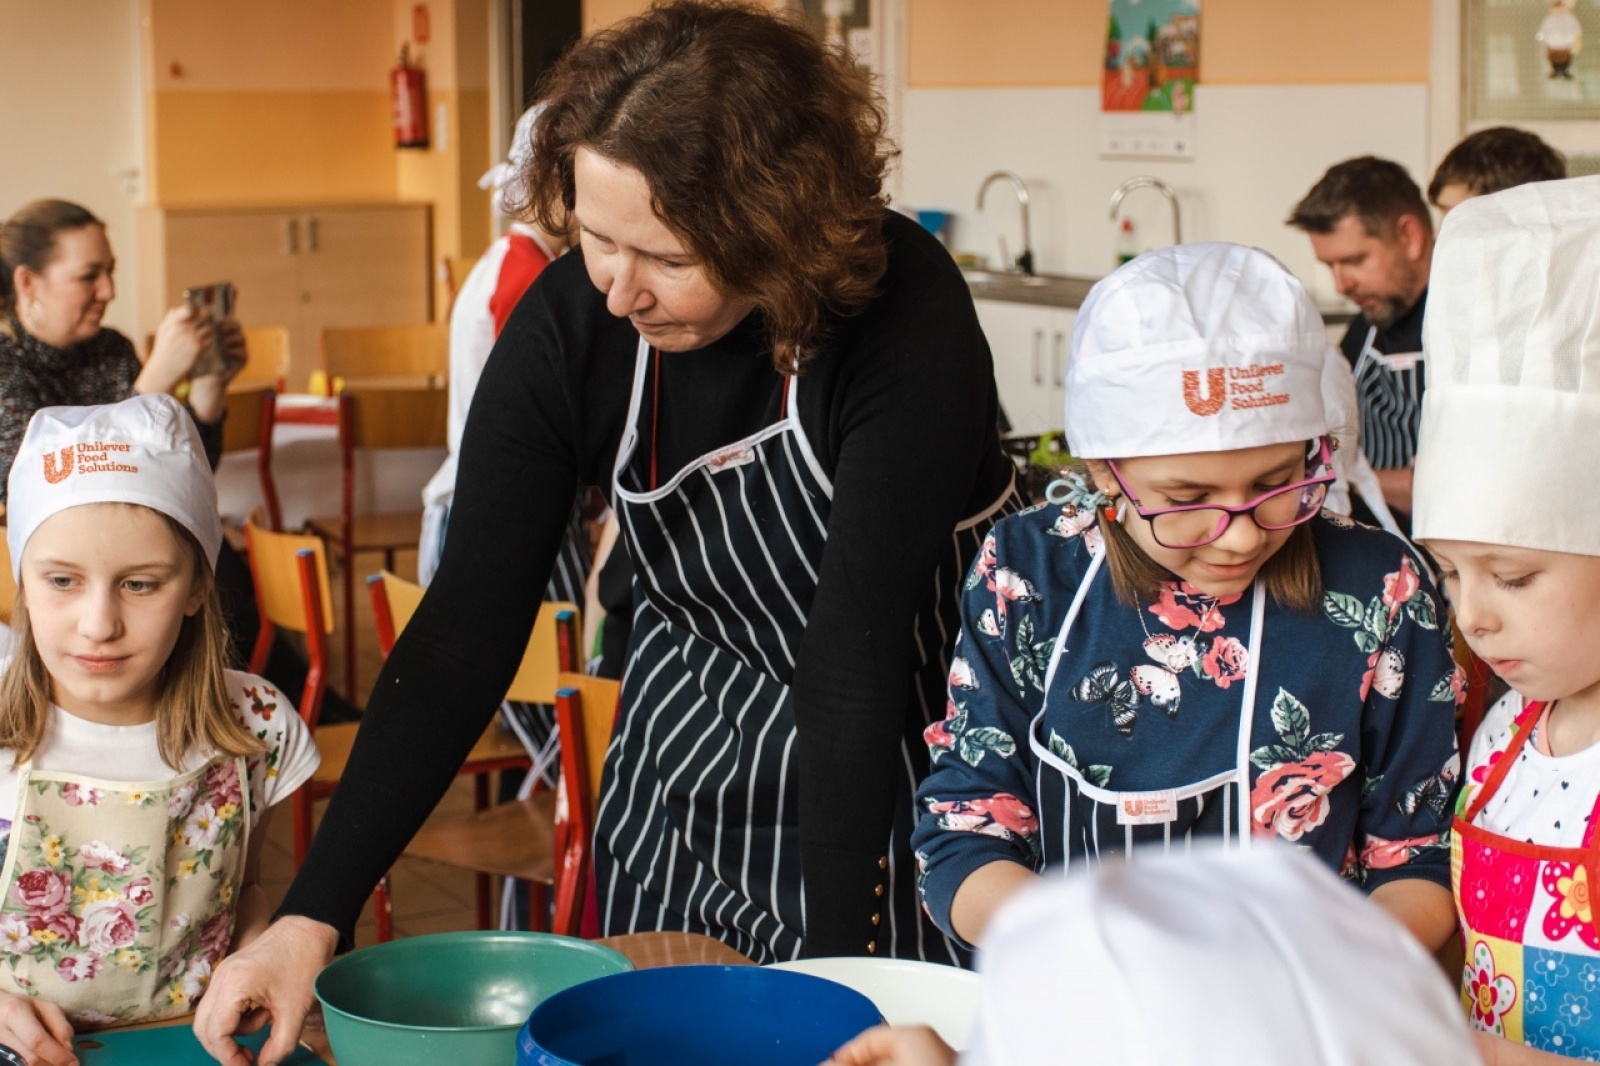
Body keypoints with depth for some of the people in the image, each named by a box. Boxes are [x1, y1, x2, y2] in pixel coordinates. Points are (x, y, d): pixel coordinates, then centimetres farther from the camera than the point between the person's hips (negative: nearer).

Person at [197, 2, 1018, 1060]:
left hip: (911, 755, -3)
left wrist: (831, 964, -29)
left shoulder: (905, 311, -29)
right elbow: (467, 628, -16)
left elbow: (861, 654, -30)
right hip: (691, 762, 4)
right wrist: (314, 915, -23)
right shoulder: (567, 323, -17)